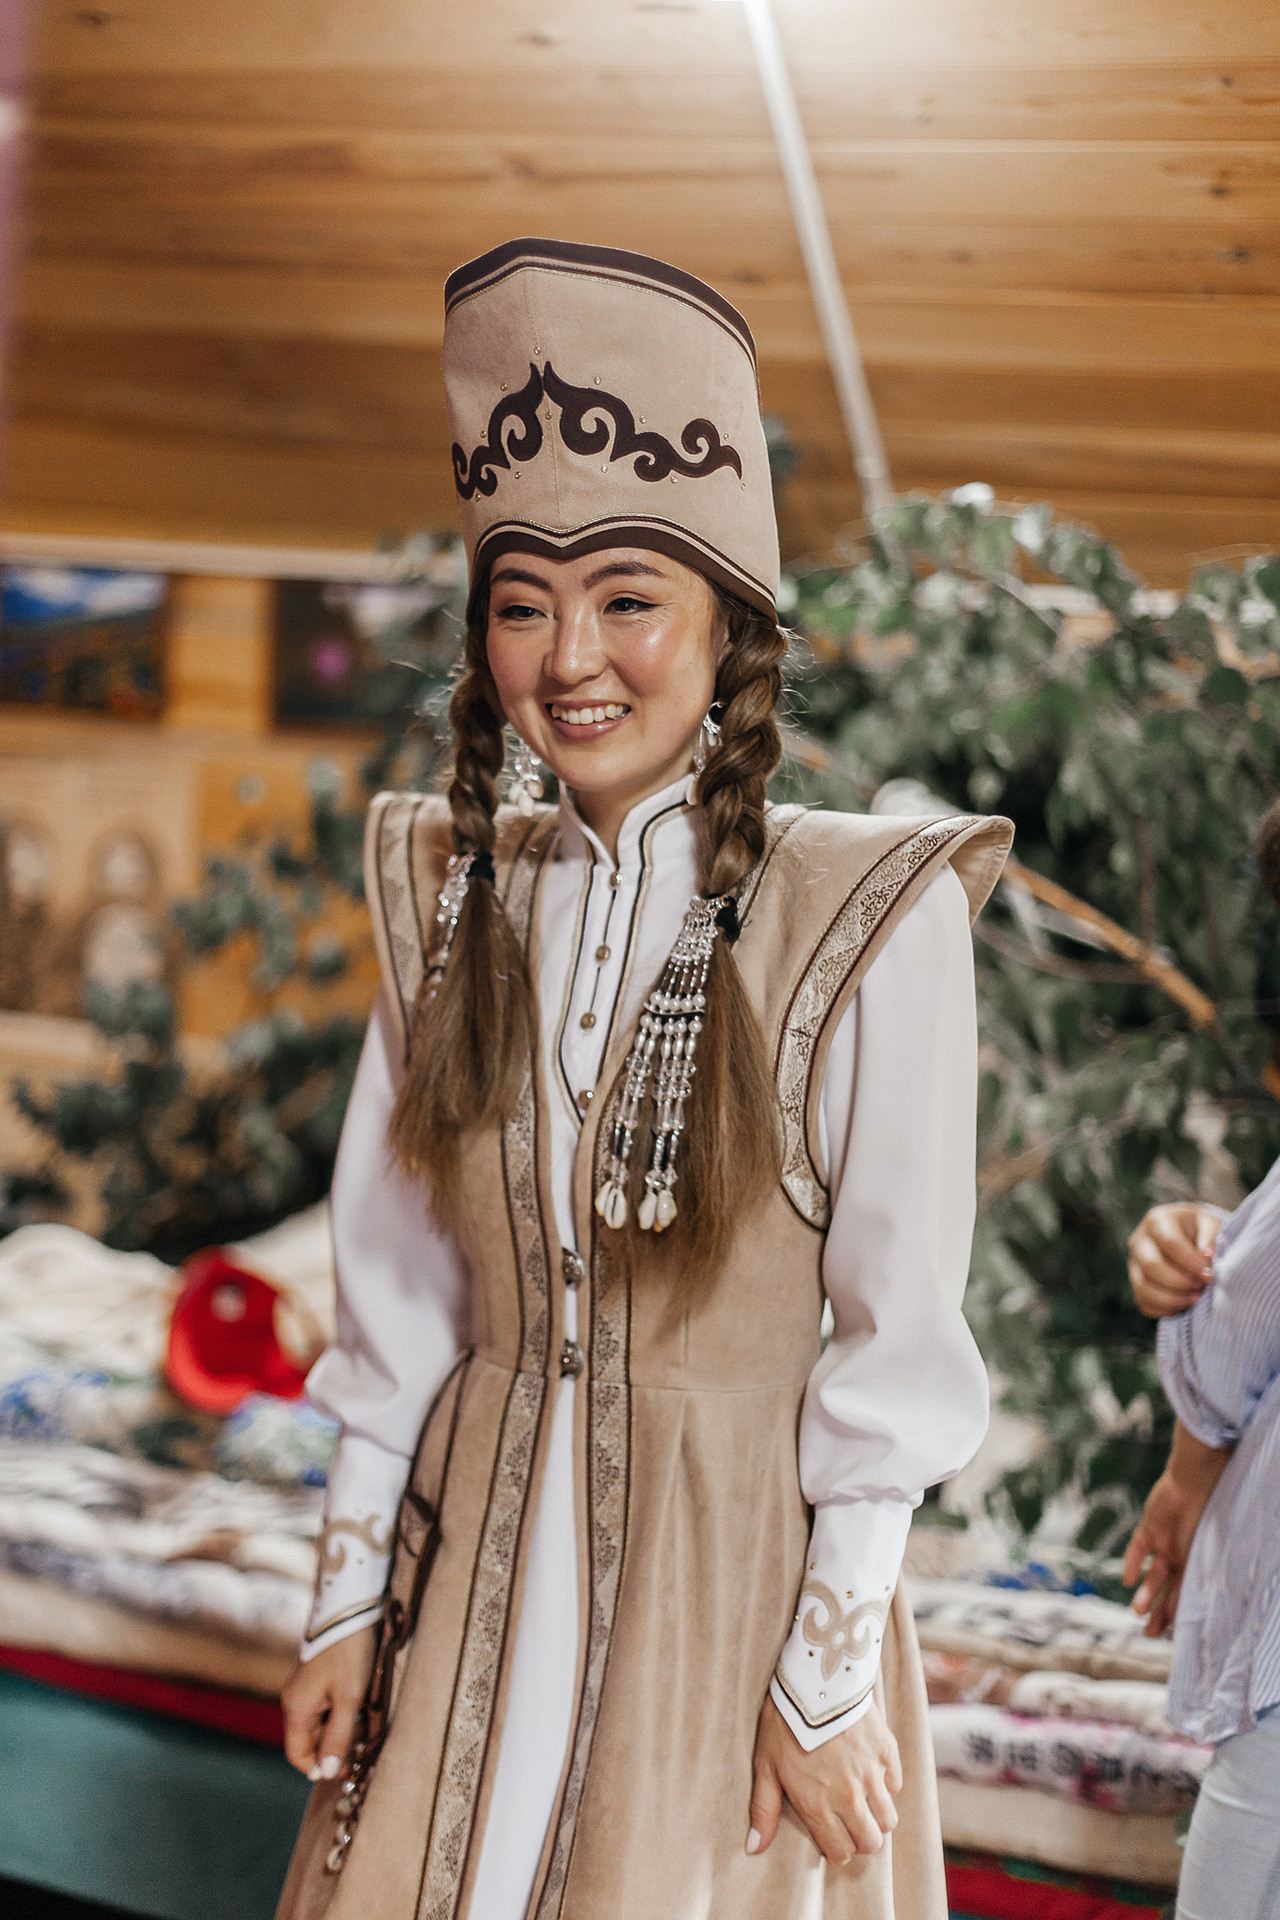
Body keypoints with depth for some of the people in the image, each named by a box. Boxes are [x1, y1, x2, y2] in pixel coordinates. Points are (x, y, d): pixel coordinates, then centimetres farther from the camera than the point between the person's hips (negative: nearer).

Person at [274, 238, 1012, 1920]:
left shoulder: (870, 921, -14)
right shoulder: (455, 896, 1)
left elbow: (901, 1348, -11)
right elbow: (398, 1290, 5)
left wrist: (827, 1677, -10)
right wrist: (347, 1600, 6)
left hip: (735, 1558, -4)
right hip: (476, 1557, 4)